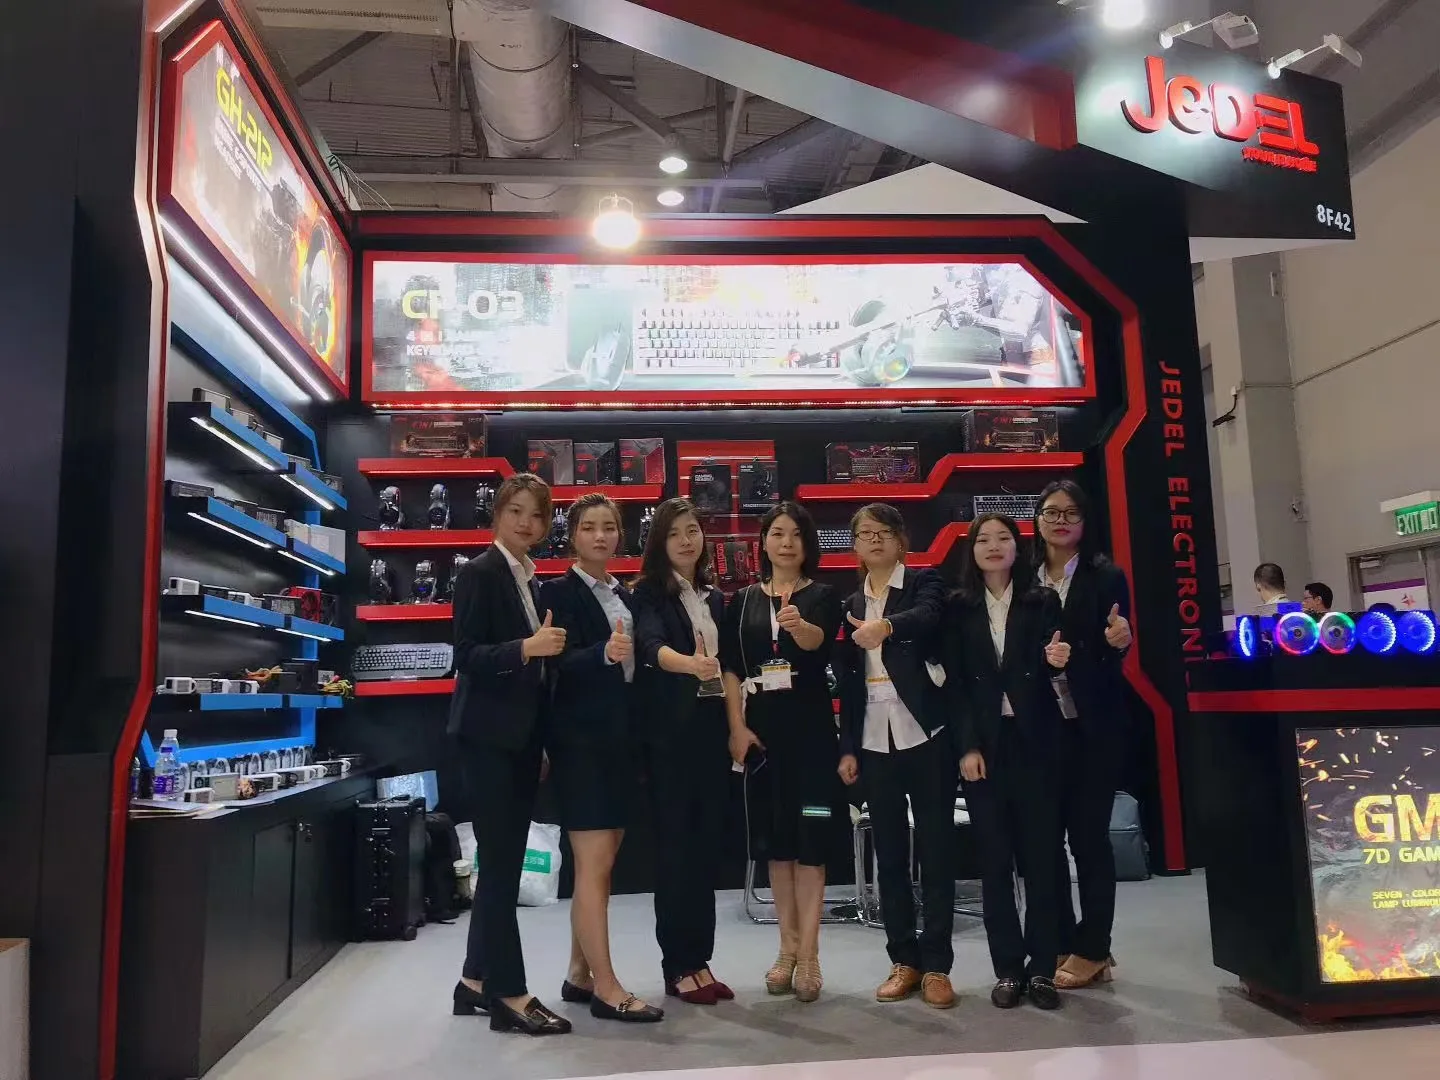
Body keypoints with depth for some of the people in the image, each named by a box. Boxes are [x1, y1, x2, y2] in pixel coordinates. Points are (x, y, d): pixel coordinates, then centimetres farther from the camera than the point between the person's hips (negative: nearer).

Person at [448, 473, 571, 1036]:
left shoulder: (532, 580, 14)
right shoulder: (480, 573, -9)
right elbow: (466, 657, -17)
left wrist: (543, 743, 15)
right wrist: (526, 647, -29)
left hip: (523, 736, 8)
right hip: (489, 736, -8)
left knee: (503, 861, 12)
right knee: (501, 862, -4)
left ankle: (475, 982, 23)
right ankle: (510, 995, 4)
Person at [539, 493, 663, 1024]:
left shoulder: (625, 596, 14)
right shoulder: (559, 591, -7)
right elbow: (561, 664, -19)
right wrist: (603, 653, -37)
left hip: (622, 740, 7)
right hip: (581, 741, -7)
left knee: (600, 864, 12)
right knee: (594, 864, -5)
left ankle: (580, 975, 23)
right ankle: (606, 988, 2)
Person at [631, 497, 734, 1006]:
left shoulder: (714, 597, 14)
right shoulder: (649, 592, -4)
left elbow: (726, 665, 15)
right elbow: (652, 645, -23)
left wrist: (736, 727, 8)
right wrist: (690, 663, -44)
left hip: (712, 727, 6)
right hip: (670, 731, -6)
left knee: (707, 844, 8)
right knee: (675, 845, -2)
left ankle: (699, 960, 17)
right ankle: (678, 967, 7)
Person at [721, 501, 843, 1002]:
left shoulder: (822, 596, -1)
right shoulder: (743, 600, 8)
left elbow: (818, 641, -22)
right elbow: (731, 668, 5)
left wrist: (798, 625, -44)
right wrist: (736, 727, -5)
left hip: (810, 729, -3)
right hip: (761, 730, 3)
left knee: (809, 841, -2)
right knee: (776, 842, 9)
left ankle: (808, 955, 5)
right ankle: (788, 948, 21)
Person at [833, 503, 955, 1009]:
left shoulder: (925, 582, 0)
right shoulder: (850, 604, 12)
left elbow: (927, 617, -25)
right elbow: (847, 681, 11)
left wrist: (886, 626, -45)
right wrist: (847, 747, 7)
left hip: (925, 734, -4)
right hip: (874, 740, 4)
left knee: (935, 848, 1)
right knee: (889, 852, 9)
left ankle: (937, 963, 10)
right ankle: (904, 959, 19)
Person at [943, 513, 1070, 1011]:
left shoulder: (1043, 601, 5)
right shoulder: (958, 607, 5)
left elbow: (1047, 666, -1)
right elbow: (955, 682, 1)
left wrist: (1055, 660, -25)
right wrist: (967, 746, -7)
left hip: (1033, 742, 0)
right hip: (981, 744, 0)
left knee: (1040, 855, 4)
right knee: (994, 860, 4)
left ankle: (1042, 967, 15)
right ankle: (1009, 969, 13)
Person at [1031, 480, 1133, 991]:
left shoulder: (1106, 577, -3)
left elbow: (1114, 654, -5)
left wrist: (1119, 642, -25)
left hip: (1093, 726, -3)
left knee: (1089, 834, 3)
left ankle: (1092, 950, 15)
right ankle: (1063, 944, 22)